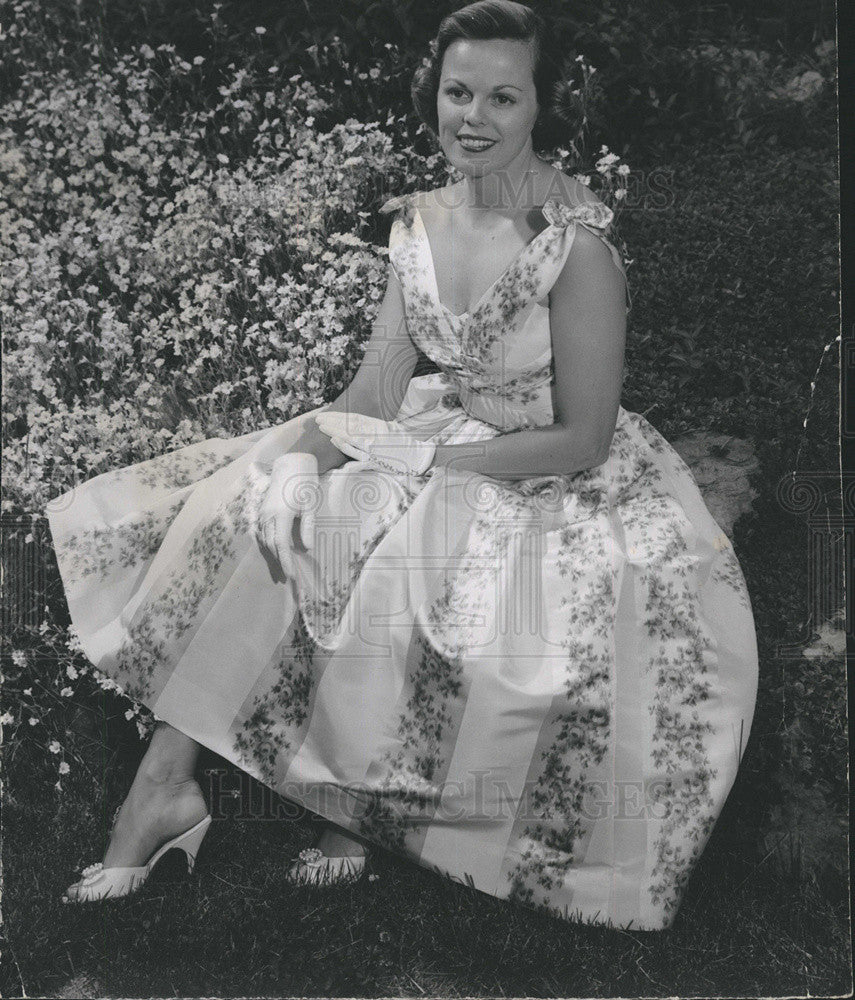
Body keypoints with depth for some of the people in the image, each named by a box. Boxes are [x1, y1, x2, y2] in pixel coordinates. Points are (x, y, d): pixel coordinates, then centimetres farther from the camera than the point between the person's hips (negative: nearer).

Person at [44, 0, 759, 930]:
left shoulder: (577, 243, -19)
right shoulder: (419, 220, 2)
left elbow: (583, 439, -19)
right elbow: (377, 384, 1)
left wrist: (423, 461, -20)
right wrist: (302, 456, -18)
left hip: (550, 483, -6)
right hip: (432, 445, 6)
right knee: (250, 504, -11)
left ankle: (359, 801, -4)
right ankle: (166, 776, -9)